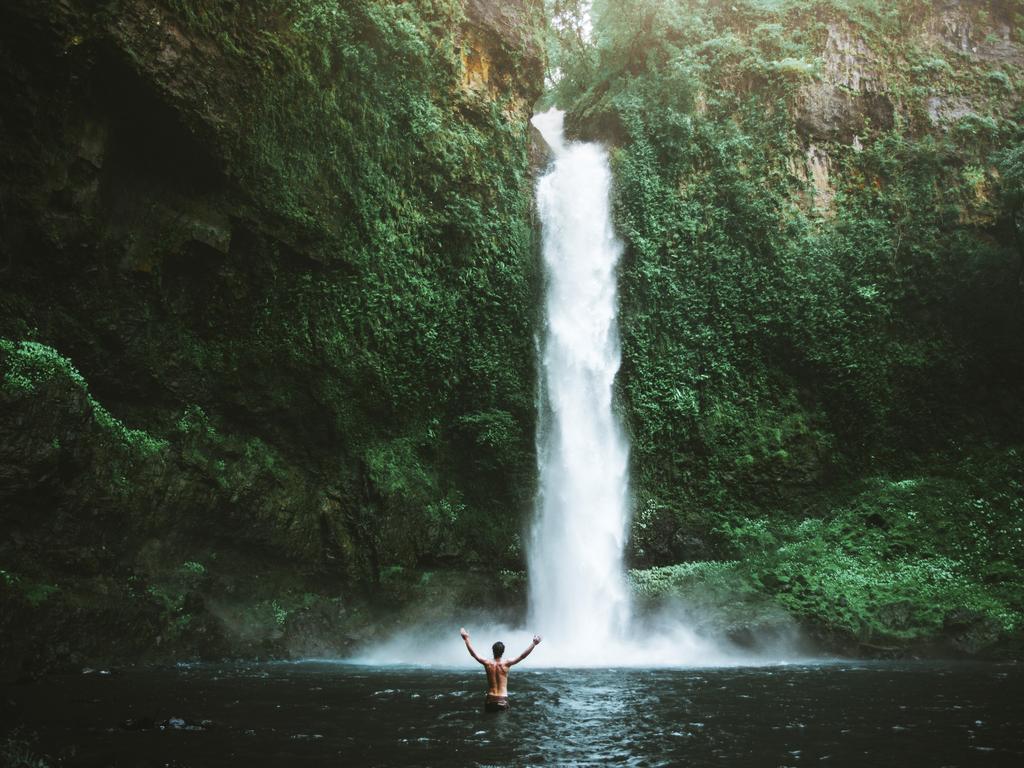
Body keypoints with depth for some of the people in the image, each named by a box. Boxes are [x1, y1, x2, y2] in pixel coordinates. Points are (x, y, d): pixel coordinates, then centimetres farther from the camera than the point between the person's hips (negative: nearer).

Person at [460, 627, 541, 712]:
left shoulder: (487, 663, -5)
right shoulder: (506, 664, -9)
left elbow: (473, 653, 0)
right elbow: (522, 656, -11)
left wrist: (466, 638, 6)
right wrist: (534, 643, -11)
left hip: (490, 700, 1)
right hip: (503, 700, -1)